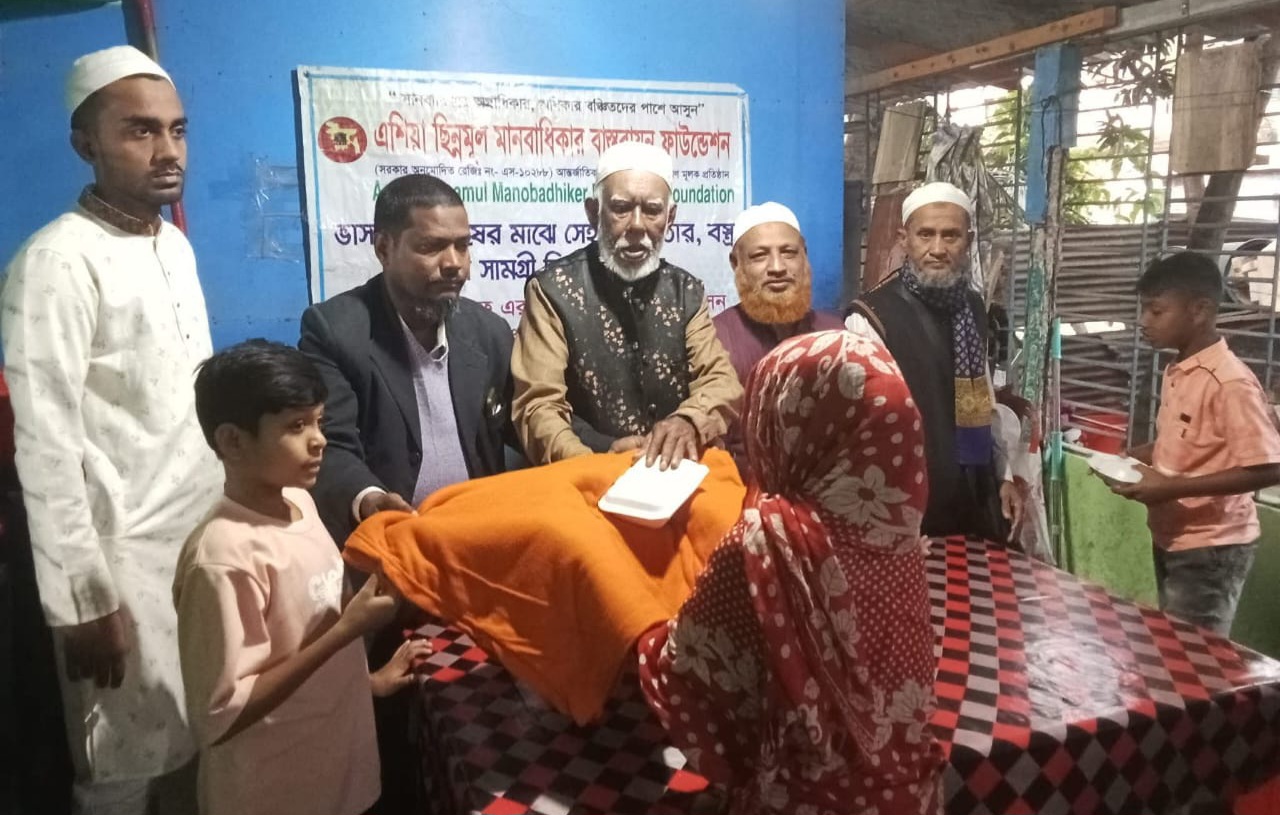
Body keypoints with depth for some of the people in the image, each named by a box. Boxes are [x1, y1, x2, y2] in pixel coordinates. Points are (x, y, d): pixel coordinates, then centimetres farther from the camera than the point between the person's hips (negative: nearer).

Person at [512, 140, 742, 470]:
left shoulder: (687, 291, 9)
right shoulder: (553, 290, -4)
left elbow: (721, 381, 0)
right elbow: (538, 405, -10)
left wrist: (687, 421, -22)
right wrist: (596, 465, -28)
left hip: (678, 471, 3)